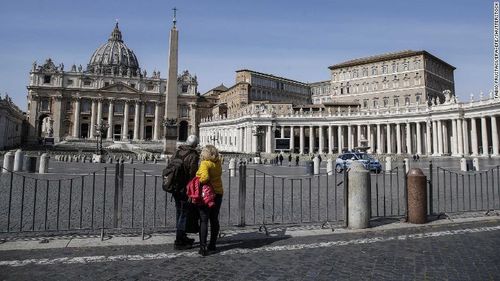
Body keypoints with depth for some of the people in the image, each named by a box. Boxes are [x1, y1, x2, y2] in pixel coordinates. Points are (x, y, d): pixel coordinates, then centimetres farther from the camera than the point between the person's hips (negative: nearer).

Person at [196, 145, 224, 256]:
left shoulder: (205, 164, -17)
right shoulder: (218, 163, 2)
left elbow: (205, 177, -29)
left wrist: (198, 183, -12)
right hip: (218, 193, 6)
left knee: (204, 220, 0)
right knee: (214, 220, 14)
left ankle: (203, 247, -4)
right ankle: (212, 245, 23)